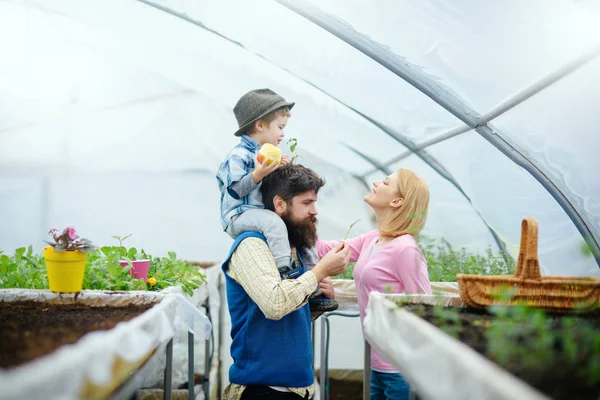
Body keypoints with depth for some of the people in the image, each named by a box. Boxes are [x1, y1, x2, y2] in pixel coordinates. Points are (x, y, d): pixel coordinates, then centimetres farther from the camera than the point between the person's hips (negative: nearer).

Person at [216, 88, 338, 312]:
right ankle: (285, 273, -42)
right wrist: (258, 174, -30)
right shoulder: (239, 155, -13)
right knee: (273, 222, -38)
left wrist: (280, 169, 12)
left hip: (260, 212, 10)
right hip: (239, 216, -10)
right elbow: (235, 190, -22)